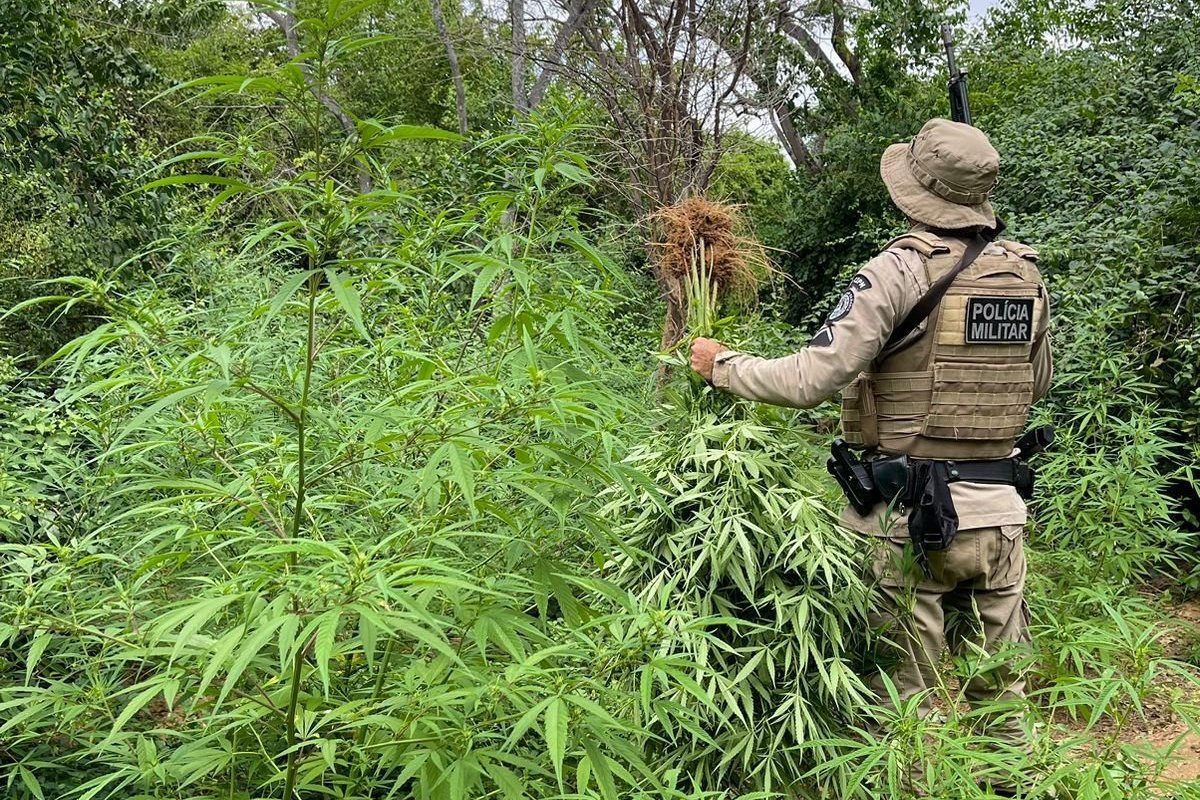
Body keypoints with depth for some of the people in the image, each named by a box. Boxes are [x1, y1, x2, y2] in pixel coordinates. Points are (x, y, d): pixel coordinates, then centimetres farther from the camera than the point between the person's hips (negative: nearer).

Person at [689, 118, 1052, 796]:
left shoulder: (900, 270, -13)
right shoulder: (1027, 272, 4)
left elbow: (810, 380, -15)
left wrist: (722, 364, -2)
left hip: (910, 513, -5)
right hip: (1000, 510, 6)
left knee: (907, 698, 7)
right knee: (1001, 689, 18)